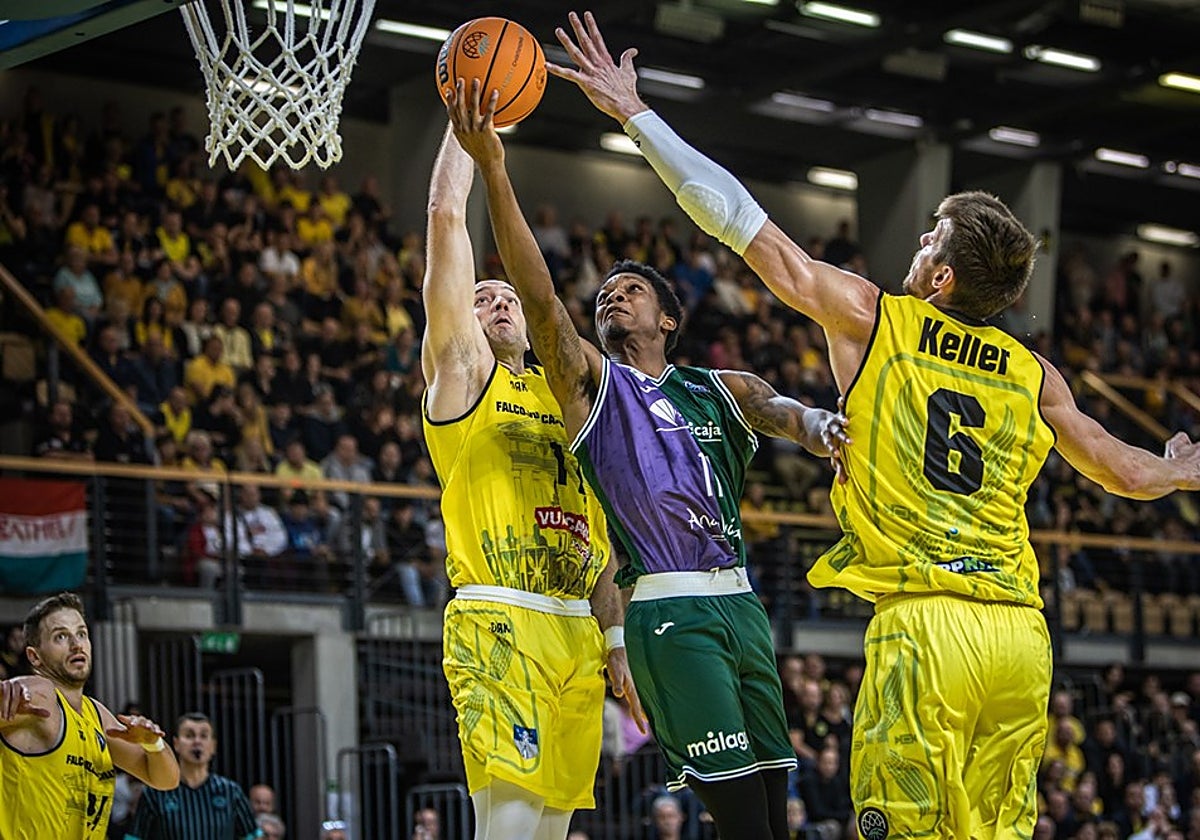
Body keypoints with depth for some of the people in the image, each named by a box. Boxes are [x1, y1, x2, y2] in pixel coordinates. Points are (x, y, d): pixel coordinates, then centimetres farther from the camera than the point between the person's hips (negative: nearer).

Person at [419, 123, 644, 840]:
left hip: (577, 630, 6)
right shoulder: (462, 370, 7)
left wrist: (615, 638, 14)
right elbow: (447, 215, 0)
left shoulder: (562, 397, 23)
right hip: (501, 625, -6)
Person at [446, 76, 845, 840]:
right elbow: (540, 298, -7)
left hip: (740, 602, 5)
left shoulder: (719, 391, 20)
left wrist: (818, 422, -27)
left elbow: (779, 410, 0)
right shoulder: (591, 380, 7)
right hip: (668, 610, -5)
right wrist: (492, 169, -19)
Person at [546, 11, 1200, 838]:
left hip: (925, 622, -5)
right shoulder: (1033, 374, 14)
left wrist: (636, 114, 11)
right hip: (1023, 631, 5)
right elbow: (1132, 474, 24)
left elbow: (744, 223, 5)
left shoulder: (872, 319, 4)